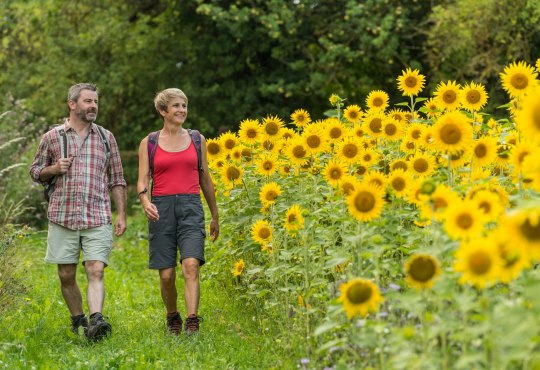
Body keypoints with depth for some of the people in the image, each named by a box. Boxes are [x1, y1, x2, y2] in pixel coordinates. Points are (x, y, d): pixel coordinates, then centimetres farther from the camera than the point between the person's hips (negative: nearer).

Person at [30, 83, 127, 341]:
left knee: (96, 271, -14)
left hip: (97, 219, 0)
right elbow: (35, 172, 15)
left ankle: (96, 321, -25)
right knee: (66, 275, 5)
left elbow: (116, 180, 14)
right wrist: (54, 169, -6)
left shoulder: (106, 137, 11)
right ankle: (77, 320, 21)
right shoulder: (52, 137, 7)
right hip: (63, 217, 0)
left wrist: (121, 214, 7)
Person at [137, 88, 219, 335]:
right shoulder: (149, 143, 7)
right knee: (167, 274, 0)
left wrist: (215, 216, 22)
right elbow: (142, 181, 2)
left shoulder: (197, 139, 12)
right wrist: (145, 201, -20)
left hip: (191, 206, 0)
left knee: (191, 266, -19)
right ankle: (172, 318, 25)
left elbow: (205, 180, 19)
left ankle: (192, 324, -22)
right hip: (161, 208, 0)